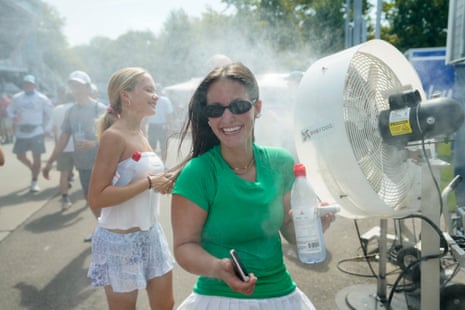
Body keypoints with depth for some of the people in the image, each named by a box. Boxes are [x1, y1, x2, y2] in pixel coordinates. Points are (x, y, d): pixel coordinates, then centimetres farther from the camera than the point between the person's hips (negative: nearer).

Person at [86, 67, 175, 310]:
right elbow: (96, 198, -24)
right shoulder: (113, 136, -19)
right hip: (120, 240, -8)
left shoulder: (140, 134, 6)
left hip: (151, 233, 8)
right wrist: (149, 183, -24)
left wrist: (162, 182, 0)